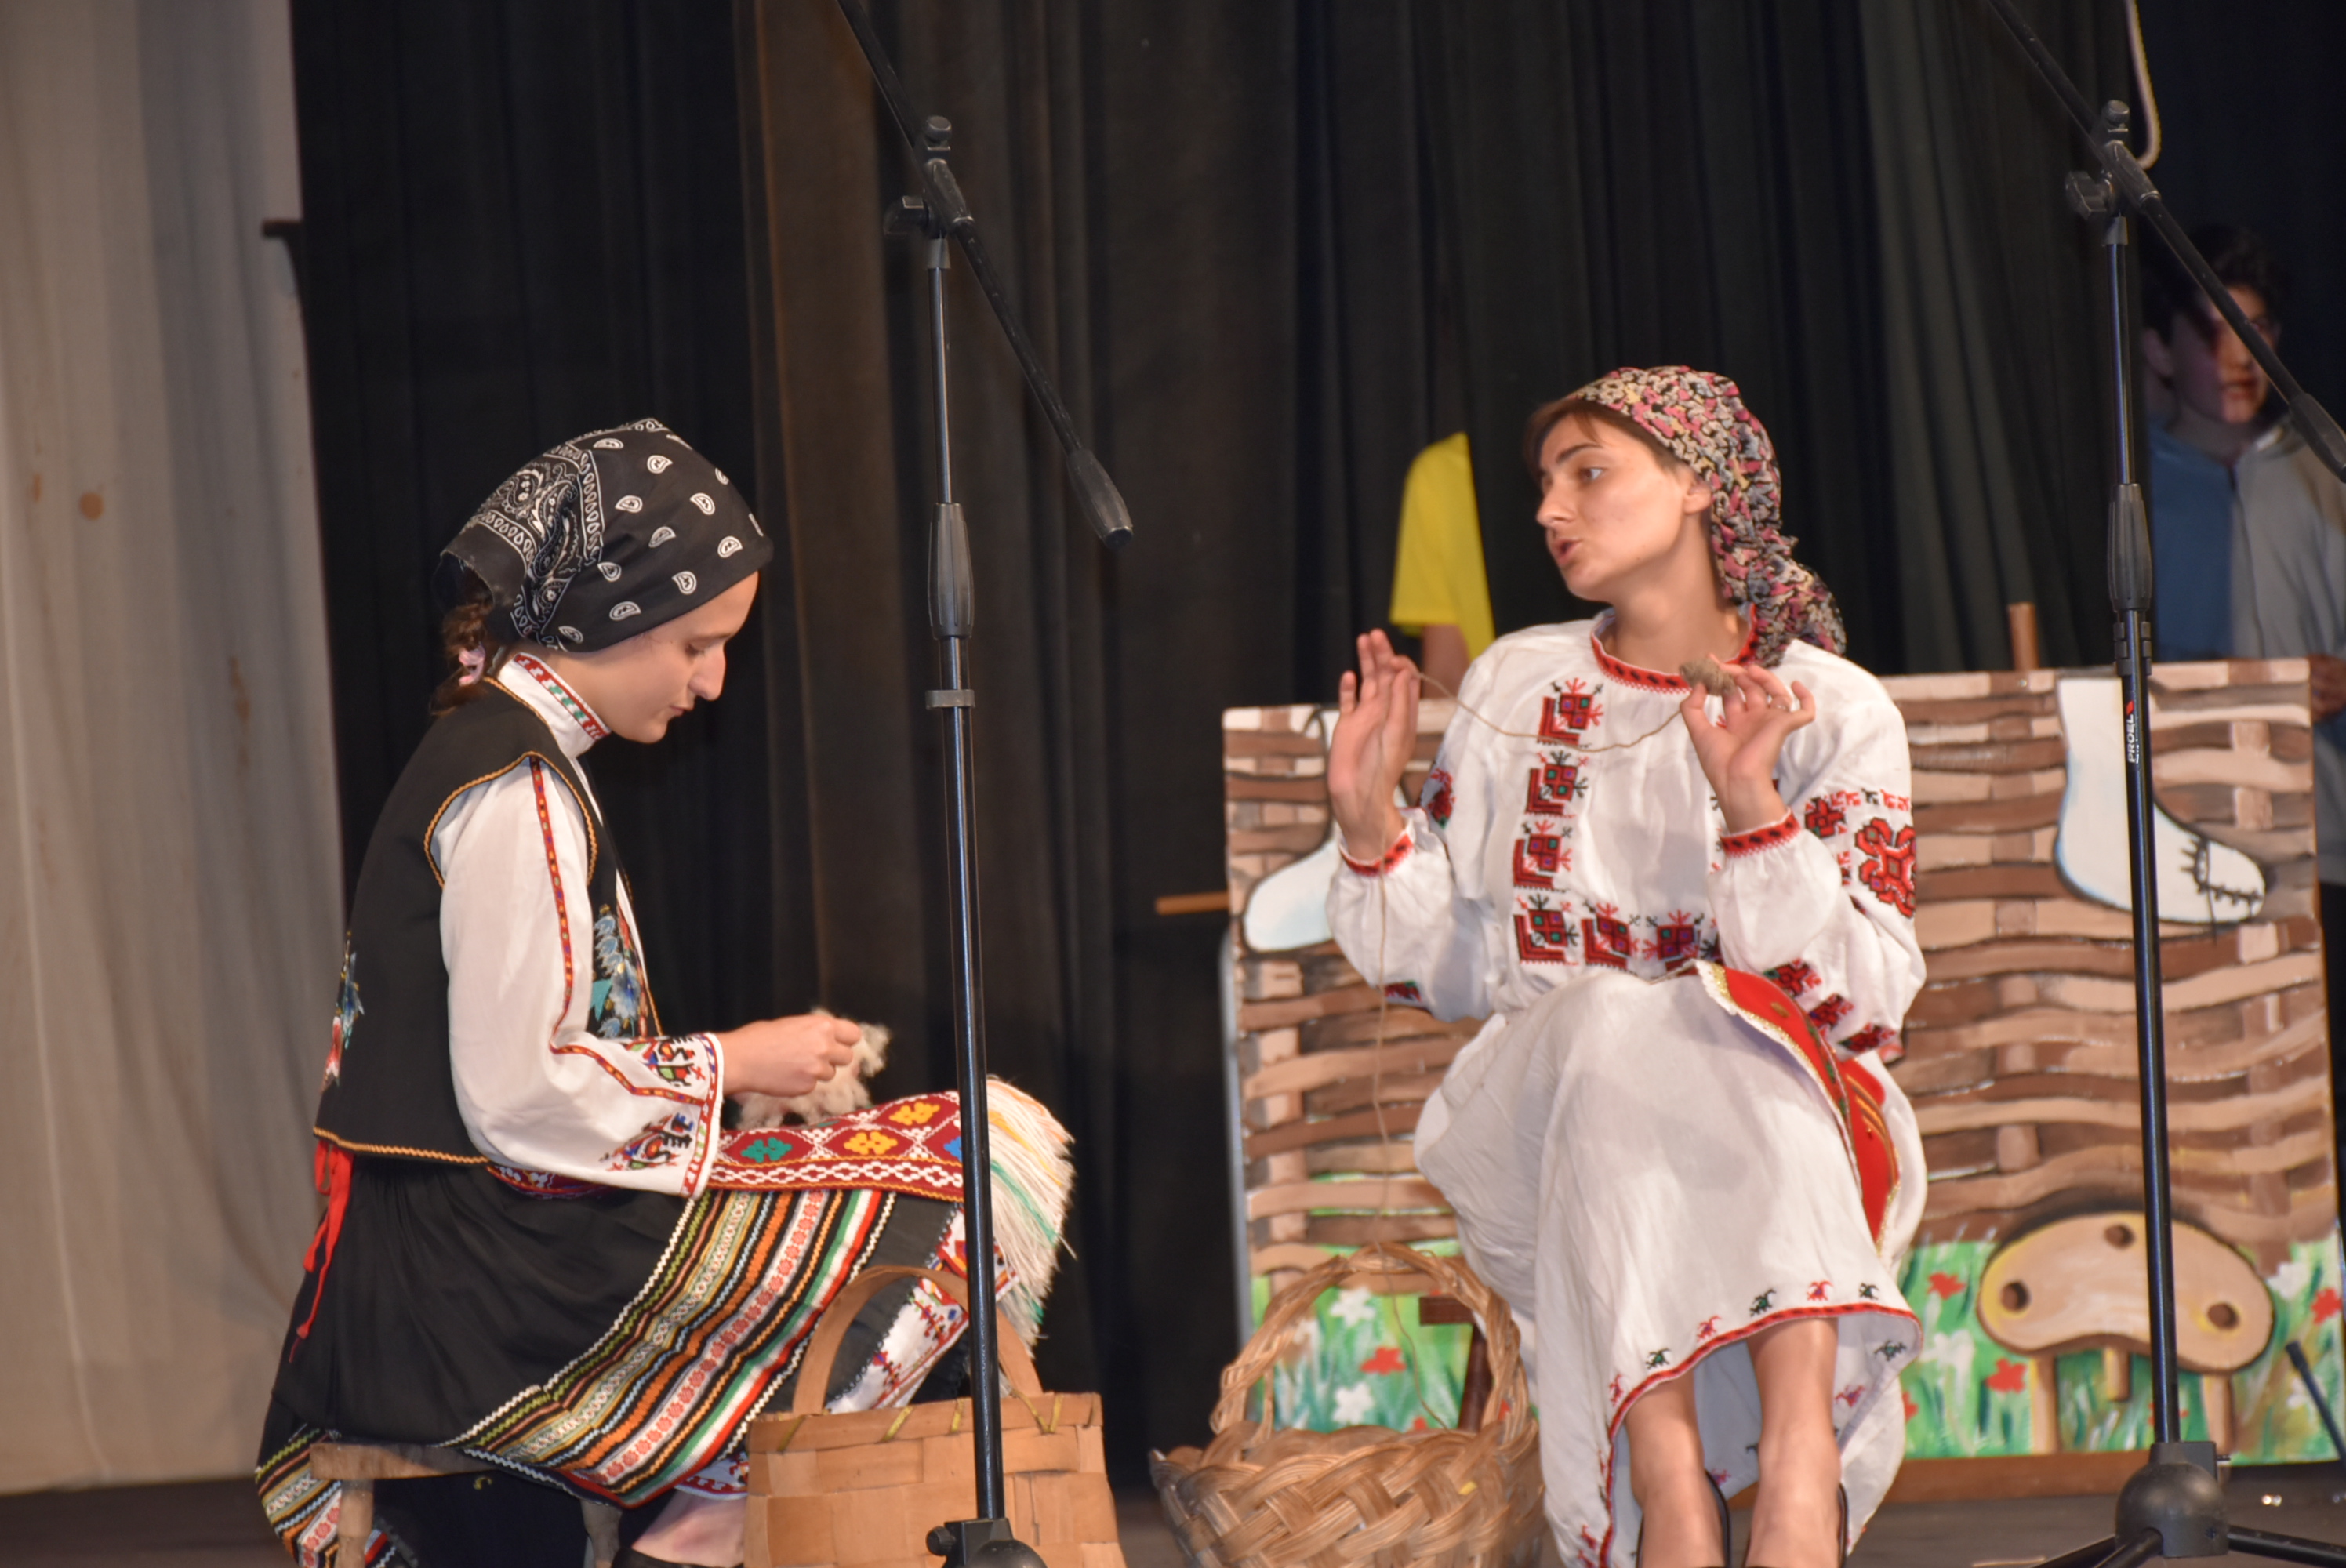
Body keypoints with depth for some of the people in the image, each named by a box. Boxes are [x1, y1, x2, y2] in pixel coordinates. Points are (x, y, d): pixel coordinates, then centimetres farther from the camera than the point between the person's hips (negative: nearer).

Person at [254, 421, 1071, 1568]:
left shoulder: (477, 755, 16)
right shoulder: (516, 793, -15)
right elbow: (518, 1101, -21)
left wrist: (708, 1067, 12)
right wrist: (726, 1064, -7)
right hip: (491, 1290, -10)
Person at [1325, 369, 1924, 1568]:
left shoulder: (1834, 712, 5)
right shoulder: (1517, 689, 14)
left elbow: (1868, 997, -6)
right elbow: (1450, 971, 14)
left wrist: (1754, 813, -19)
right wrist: (1372, 826, -2)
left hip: (1787, 1108, -1)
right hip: (1543, 1111, 1)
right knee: (1616, 1033, -33)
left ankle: (1794, 1471, -50)